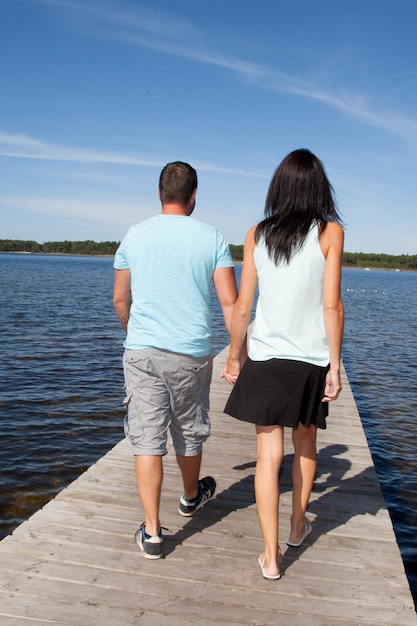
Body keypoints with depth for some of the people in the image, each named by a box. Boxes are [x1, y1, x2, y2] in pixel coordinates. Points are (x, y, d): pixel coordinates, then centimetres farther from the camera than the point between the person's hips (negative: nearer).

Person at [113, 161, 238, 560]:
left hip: (142, 351, 0)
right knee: (189, 432, 19)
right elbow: (230, 303, -7)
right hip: (192, 353, 0)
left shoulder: (135, 236, 3)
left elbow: (120, 299, 11)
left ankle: (151, 532, 6)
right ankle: (191, 497, 44)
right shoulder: (212, 239, -2)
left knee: (147, 439, 4)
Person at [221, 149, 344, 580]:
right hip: (311, 360, 0)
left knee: (268, 455, 7)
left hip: (265, 358, 1)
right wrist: (334, 367, -2)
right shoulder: (330, 232, -5)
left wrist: (234, 357, 13)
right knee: (305, 443, 22)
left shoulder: (257, 235, 1)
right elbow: (332, 307, -9)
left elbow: (242, 307, 1)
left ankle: (270, 556, 12)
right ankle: (298, 525, 40)